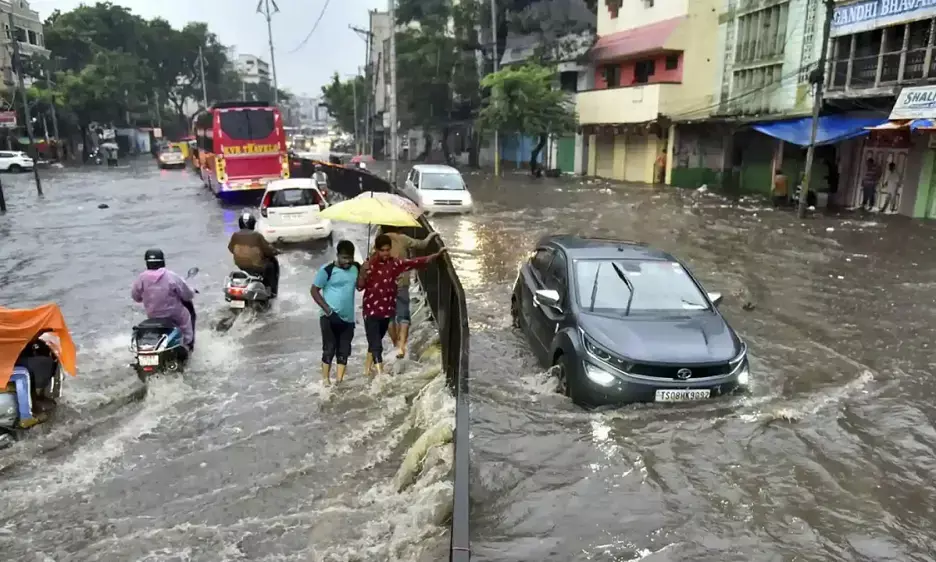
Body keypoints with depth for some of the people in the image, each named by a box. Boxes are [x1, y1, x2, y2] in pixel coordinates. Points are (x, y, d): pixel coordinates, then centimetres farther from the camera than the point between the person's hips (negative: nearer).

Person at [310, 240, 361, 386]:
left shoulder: (355, 268, 3)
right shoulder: (327, 270, -11)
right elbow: (314, 290, -7)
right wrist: (326, 308, -15)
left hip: (348, 318, 5)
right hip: (330, 318, -5)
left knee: (344, 351, 7)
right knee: (329, 349, -2)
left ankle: (339, 380, 15)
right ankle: (325, 379, 10)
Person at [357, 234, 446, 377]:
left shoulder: (395, 263, 1)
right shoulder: (369, 264, -10)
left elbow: (416, 262, 2)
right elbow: (360, 286, -12)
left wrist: (436, 254, 0)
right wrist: (363, 272, -29)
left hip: (387, 310, 5)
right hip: (371, 311, -5)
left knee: (374, 342, 21)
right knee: (376, 345, -8)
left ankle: (367, 370, 39)